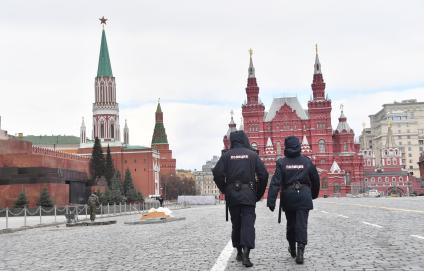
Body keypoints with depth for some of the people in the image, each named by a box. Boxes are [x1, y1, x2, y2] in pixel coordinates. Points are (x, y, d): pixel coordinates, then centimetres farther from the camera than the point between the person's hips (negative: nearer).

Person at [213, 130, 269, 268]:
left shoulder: (227, 155, 2)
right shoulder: (252, 154, 2)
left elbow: (217, 174, -7)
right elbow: (263, 175, -3)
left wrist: (224, 190, 6)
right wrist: (259, 193, 7)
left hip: (232, 194, 2)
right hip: (248, 195, -2)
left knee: (236, 223, 13)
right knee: (248, 223, -4)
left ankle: (239, 252, 19)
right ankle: (246, 251, -19)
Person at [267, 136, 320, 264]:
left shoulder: (282, 163, -3)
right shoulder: (307, 161, 3)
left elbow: (275, 183, -11)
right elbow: (315, 180, 11)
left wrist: (271, 201, -14)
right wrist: (314, 194, 28)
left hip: (288, 197, 1)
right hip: (304, 196, -1)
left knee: (291, 223, 16)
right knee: (301, 224, -4)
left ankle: (292, 249, 30)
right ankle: (300, 251, -16)